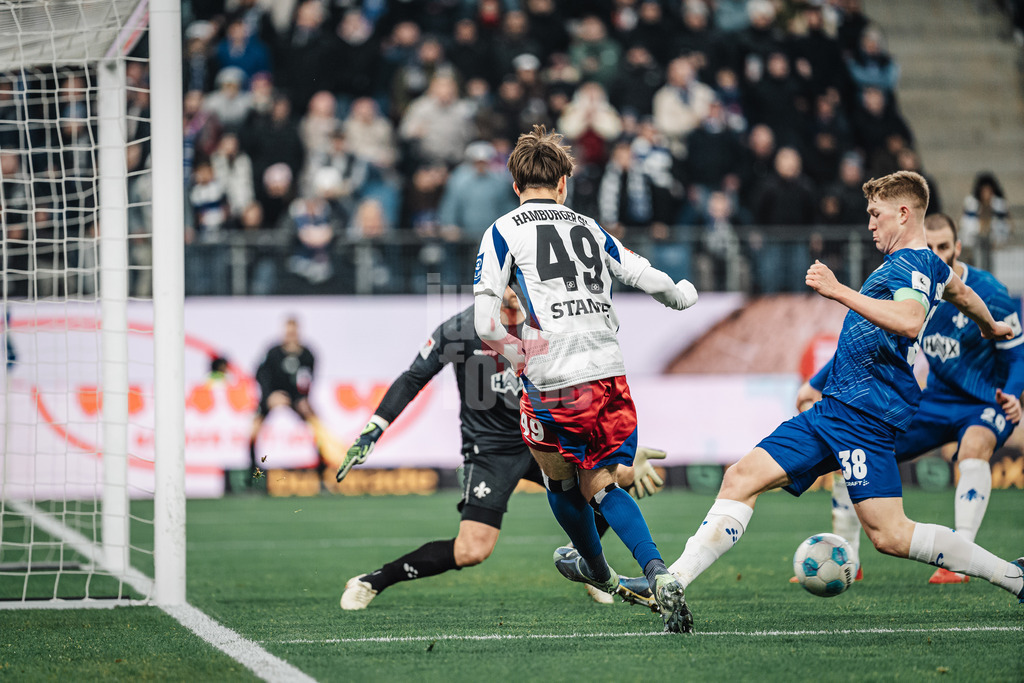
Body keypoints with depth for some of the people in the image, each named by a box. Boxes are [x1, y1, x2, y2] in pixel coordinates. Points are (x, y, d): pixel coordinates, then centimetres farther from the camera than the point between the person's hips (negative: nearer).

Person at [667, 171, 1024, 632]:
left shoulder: (913, 263, -11)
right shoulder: (928, 263, 20)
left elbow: (909, 320, -32)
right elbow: (962, 293, 41)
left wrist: (839, 291, -33)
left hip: (863, 414, -10)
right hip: (834, 409, 10)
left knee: (889, 535, -14)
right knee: (742, 478, 1)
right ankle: (672, 584, -1)